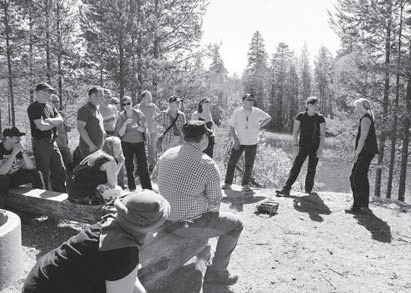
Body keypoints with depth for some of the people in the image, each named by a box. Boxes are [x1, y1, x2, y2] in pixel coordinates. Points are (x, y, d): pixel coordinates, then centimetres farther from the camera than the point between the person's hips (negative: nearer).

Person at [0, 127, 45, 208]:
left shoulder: (18, 147, -7)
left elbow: (30, 167, -13)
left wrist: (23, 151, -26)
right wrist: (13, 154, -34)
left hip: (15, 176, 4)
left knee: (37, 173, -14)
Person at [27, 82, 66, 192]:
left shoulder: (50, 106, 14)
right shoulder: (34, 107, -10)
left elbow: (60, 119, 4)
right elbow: (41, 126, -20)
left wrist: (50, 120, -14)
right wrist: (55, 123, -4)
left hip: (52, 142, 7)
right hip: (41, 143, -7)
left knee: (60, 171, 10)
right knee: (44, 174, 1)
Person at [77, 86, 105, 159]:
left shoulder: (96, 109, 17)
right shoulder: (85, 109, -10)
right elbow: (80, 128, -18)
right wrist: (91, 145, -22)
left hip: (98, 148, 9)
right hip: (89, 148, -9)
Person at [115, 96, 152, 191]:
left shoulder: (139, 114, -4)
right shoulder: (121, 116, -3)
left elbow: (144, 130, -1)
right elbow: (120, 134, -8)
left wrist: (137, 127, -22)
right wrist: (125, 123, -23)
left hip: (139, 142, -1)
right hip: (127, 143, 1)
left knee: (143, 166, -4)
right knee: (129, 167, 5)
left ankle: (148, 189, 1)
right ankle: (132, 188, 16)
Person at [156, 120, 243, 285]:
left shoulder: (167, 155, -2)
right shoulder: (207, 165, -19)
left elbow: (156, 174, 16)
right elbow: (214, 202, -12)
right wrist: (211, 209, 11)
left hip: (165, 219, 8)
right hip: (187, 225, -7)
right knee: (235, 224, 11)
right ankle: (216, 272, 16)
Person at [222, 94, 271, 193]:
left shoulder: (257, 112, -3)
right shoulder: (237, 112, -5)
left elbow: (268, 118, 14)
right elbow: (231, 126, -2)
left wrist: (260, 126, 4)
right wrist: (235, 139, -11)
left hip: (252, 143, 1)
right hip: (239, 142, 0)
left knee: (249, 165, 3)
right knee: (231, 162, 2)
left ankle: (245, 185, 17)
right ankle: (227, 183, 15)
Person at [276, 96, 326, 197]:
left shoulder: (320, 118, -3)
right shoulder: (300, 116, -3)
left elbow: (323, 134, -3)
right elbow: (295, 131, -2)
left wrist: (320, 148, -10)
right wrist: (295, 145, -10)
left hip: (315, 147, 0)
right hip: (303, 146, 0)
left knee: (311, 170, 5)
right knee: (295, 168, -6)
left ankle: (308, 190, 18)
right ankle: (286, 189, -7)